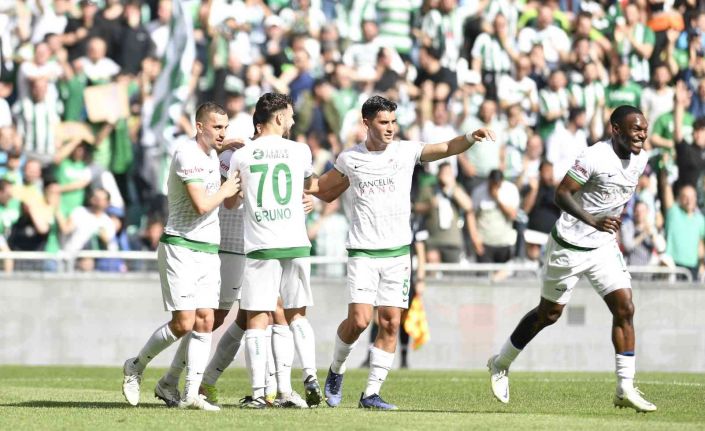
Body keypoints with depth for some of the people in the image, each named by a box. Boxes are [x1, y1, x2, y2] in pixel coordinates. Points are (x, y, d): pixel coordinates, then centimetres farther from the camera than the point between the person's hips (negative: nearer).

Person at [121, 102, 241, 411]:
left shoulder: (211, 154, 14)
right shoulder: (187, 155, -15)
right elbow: (201, 204, -23)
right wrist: (225, 191, -6)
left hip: (208, 251, 8)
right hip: (180, 248, -8)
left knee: (204, 322, -2)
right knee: (183, 322, -11)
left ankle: (191, 394, -1)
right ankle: (135, 367, 11)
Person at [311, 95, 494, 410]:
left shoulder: (405, 151, 1)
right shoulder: (349, 159, 4)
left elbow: (447, 148, -12)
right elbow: (326, 191, 21)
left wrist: (471, 138, -31)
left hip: (398, 252, 1)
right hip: (362, 252, -1)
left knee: (390, 324, -2)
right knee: (359, 320, -14)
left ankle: (371, 393, 6)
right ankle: (336, 370, 13)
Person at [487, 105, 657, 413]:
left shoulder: (640, 159, 2)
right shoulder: (595, 157, -23)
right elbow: (561, 194, -25)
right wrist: (592, 221, -35)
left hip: (603, 247, 6)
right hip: (570, 246, -6)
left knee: (624, 309, -9)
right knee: (549, 314, 8)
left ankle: (625, 389, -7)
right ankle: (501, 364, 29)